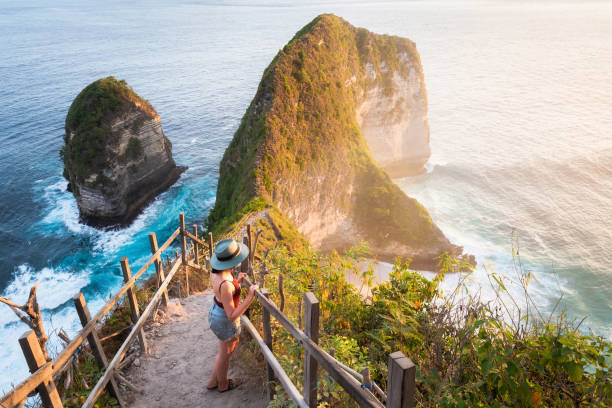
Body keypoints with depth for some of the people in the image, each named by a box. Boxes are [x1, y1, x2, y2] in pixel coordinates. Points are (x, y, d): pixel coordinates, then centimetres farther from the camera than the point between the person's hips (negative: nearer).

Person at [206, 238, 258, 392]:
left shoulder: (216, 270, -12)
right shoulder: (225, 284, -39)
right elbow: (232, 316, -30)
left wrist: (236, 281, 7)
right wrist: (250, 296, -30)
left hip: (215, 312, 8)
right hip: (225, 322, -8)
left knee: (234, 344, 32)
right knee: (225, 354, 22)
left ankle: (213, 382, 49)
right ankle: (223, 384, 52)